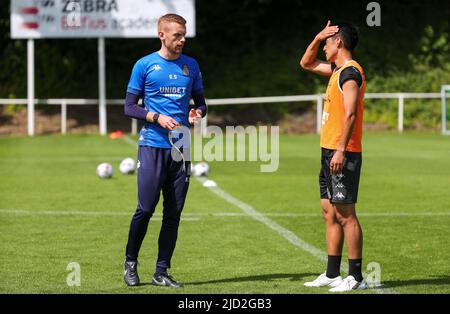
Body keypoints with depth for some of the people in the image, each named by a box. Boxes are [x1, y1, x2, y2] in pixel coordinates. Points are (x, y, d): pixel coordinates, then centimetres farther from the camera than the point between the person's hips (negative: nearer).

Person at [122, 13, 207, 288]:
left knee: (174, 212, 3)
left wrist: (197, 113, -5)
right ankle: (130, 263, 13)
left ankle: (161, 272, 10)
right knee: (146, 208, -7)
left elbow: (201, 101, 18)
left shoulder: (191, 66, 11)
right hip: (152, 146, -4)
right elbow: (129, 107, 0)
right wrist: (157, 117, -15)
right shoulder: (145, 65, -1)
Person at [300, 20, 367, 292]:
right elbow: (306, 64, 33)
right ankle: (332, 274, 16)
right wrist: (317, 39, 17)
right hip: (330, 152, 10)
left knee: (345, 214, -8)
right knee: (330, 213, 11)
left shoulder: (350, 72, -12)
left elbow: (350, 113, -21)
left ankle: (356, 277, -5)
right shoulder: (338, 70, 17)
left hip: (342, 154, -10)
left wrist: (341, 150, -26)